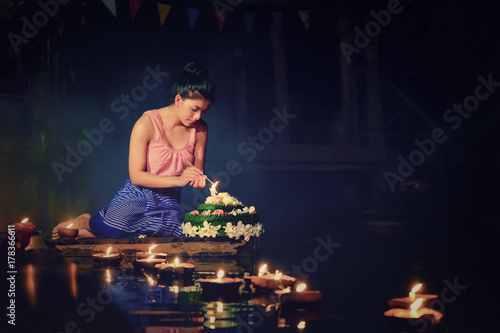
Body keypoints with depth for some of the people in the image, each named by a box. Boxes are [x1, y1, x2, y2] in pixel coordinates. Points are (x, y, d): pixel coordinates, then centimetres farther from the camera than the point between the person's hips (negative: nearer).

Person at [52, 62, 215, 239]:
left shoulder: (200, 130, 5)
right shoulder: (147, 123, -10)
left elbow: (198, 171, 16)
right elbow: (136, 176, -11)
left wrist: (197, 178, -9)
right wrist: (177, 180, -21)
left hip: (168, 204, 5)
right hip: (136, 197, -5)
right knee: (115, 224, -40)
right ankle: (85, 222, 0)